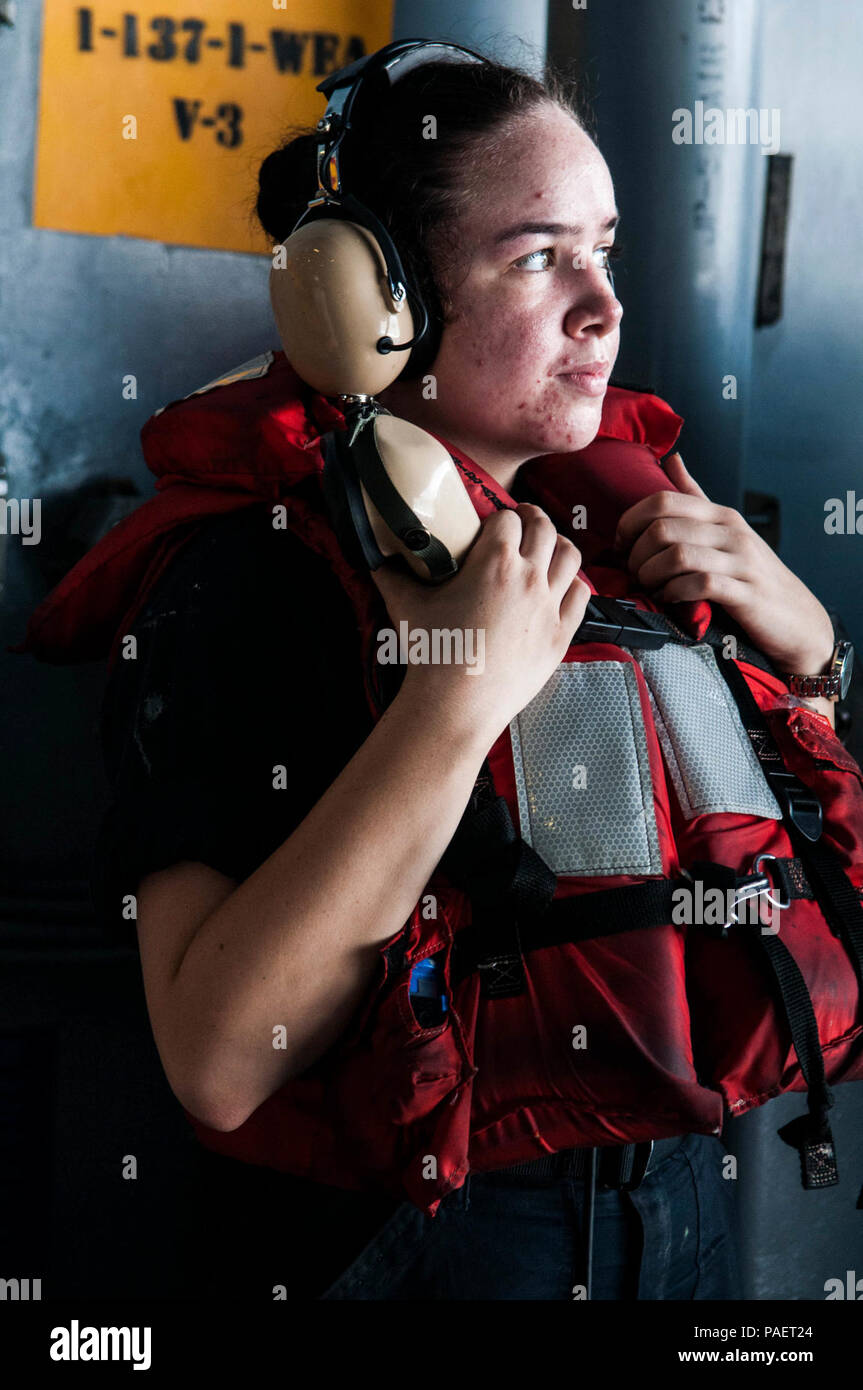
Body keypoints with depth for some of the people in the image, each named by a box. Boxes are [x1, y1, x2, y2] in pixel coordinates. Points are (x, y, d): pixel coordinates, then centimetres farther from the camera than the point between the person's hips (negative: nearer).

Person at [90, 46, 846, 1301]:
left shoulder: (615, 518, -1)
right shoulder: (244, 580, -18)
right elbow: (219, 1065, -30)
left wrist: (799, 640, -10)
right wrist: (458, 699, -32)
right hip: (392, 1232, -5)